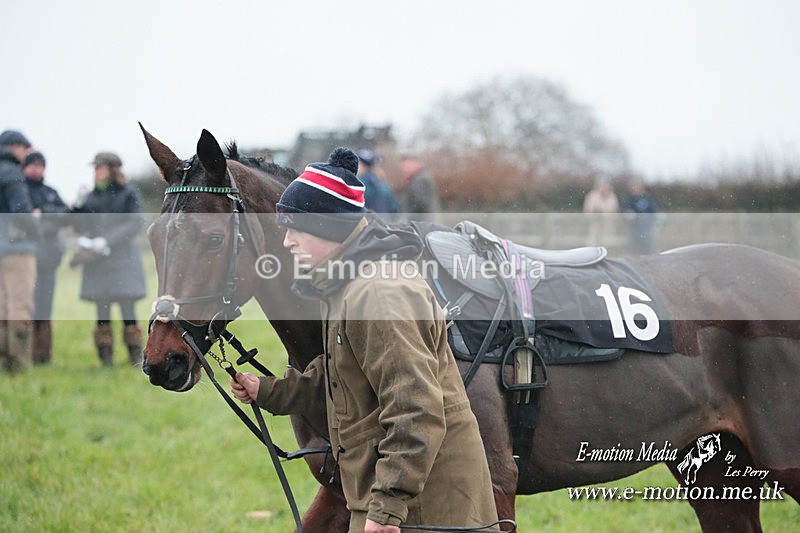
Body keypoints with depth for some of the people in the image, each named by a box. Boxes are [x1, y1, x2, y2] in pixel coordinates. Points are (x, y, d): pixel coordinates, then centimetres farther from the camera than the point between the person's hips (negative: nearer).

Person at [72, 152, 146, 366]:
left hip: (123, 258, -3)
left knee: (127, 306, -5)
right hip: (98, 262, 3)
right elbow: (80, 226, 10)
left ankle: (136, 356, 1)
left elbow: (136, 224, -10)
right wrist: (83, 242, -13)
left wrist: (106, 241, -16)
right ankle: (106, 358, 4)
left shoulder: (129, 193, 0)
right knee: (102, 308, 1)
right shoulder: (92, 196, 12)